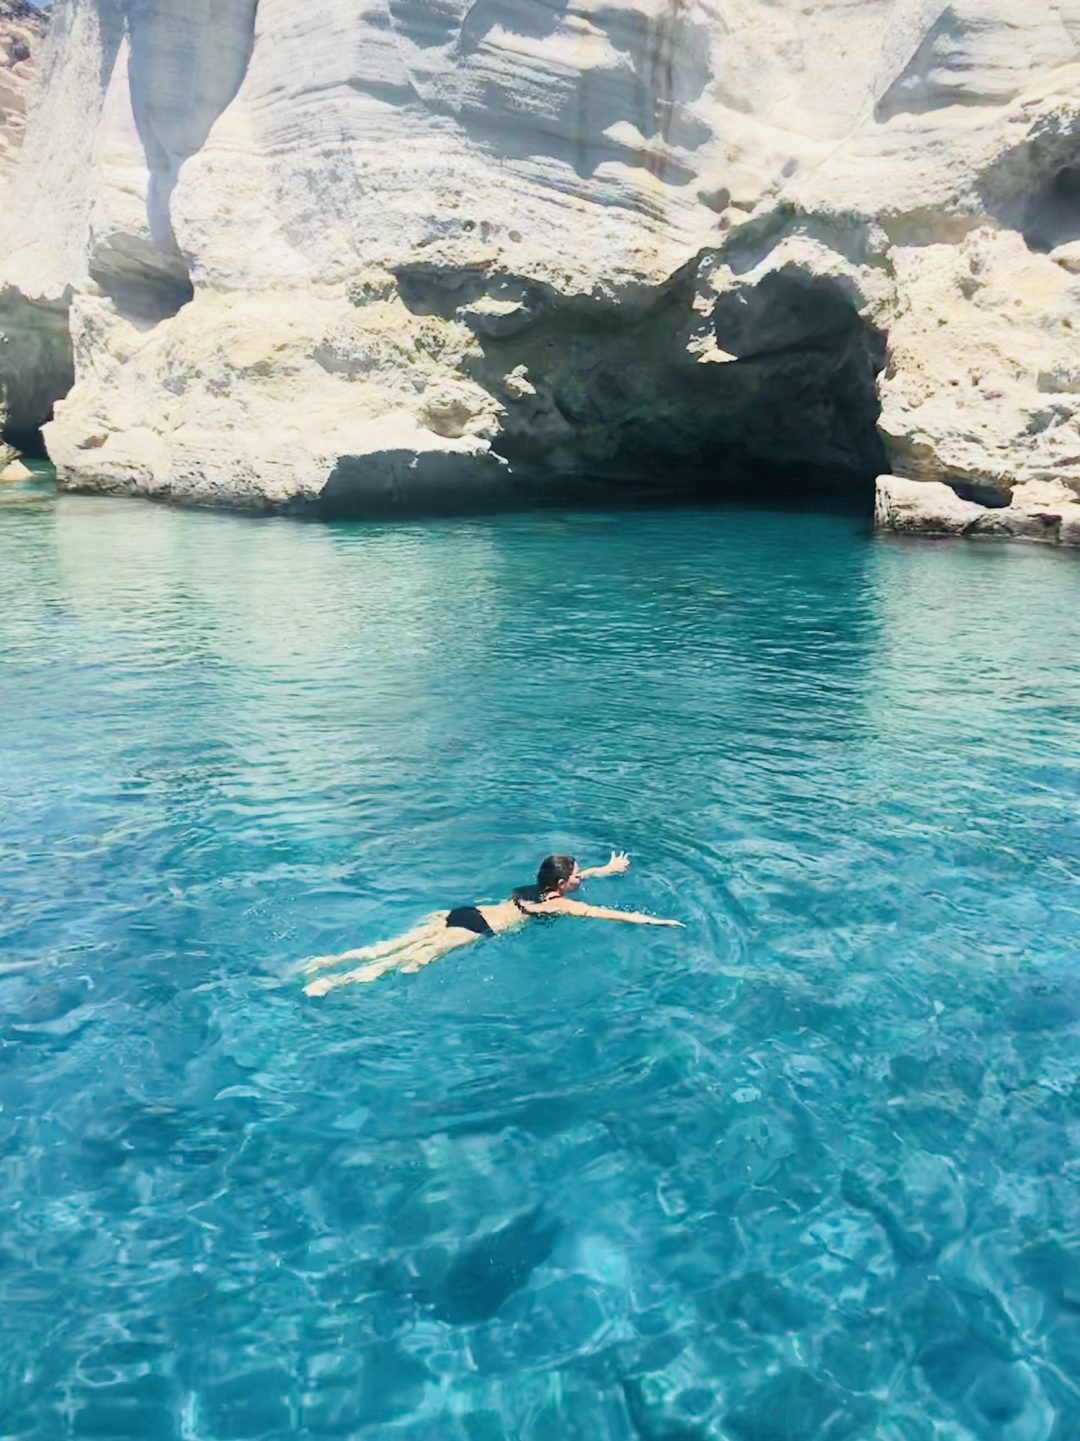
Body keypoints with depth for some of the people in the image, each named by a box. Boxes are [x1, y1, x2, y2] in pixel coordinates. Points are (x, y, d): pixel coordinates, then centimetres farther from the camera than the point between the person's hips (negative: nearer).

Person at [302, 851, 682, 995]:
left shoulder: (539, 887, 24)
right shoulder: (563, 905, 3)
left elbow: (576, 876, 45)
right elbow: (608, 914, 3)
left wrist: (609, 869, 53)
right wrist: (654, 921, 9)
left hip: (462, 912, 7)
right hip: (477, 928, -7)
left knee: (394, 944, -1)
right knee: (416, 959, -18)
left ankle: (327, 960, -10)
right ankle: (337, 981, -31)